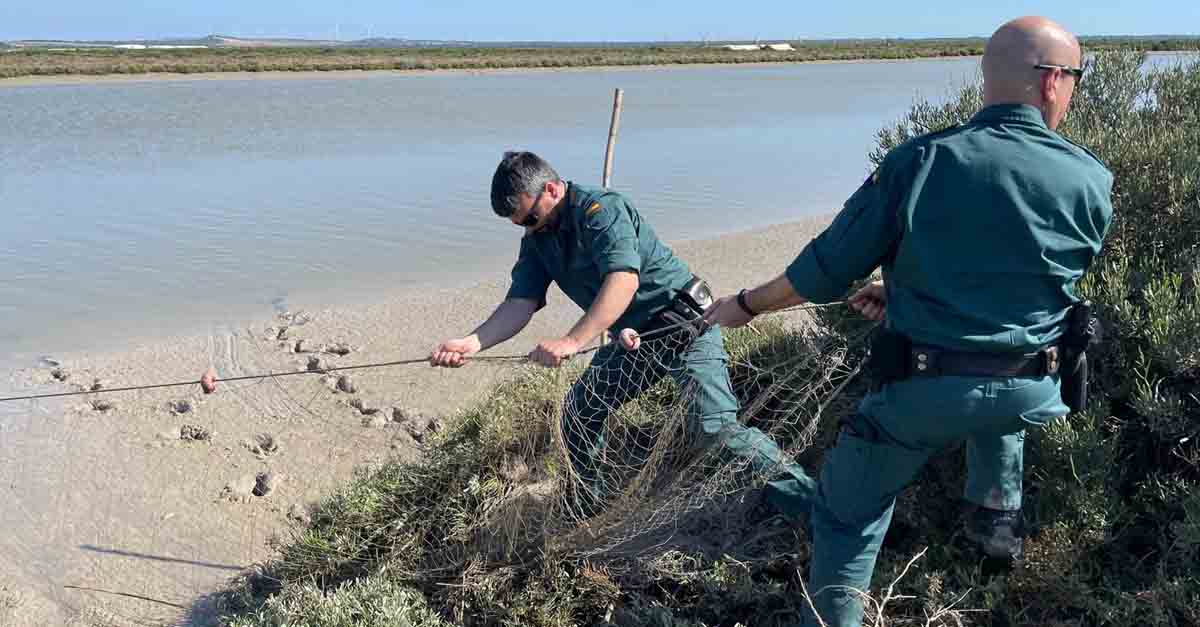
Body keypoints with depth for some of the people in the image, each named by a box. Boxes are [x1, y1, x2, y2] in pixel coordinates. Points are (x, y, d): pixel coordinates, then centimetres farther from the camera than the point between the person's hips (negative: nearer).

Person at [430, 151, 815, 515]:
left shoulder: (601, 209, -21)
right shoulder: (537, 240, 5)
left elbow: (624, 280, -35)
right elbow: (520, 303, -2)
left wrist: (572, 342, -44)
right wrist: (472, 343, -20)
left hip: (684, 324, -8)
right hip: (633, 337, 9)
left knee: (715, 428, -21)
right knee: (580, 411, 9)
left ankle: (807, 494, -10)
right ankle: (592, 506, 28)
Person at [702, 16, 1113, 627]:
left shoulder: (917, 161, -12)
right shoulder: (1092, 183, -3)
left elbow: (827, 269, -10)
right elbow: (1025, 278, 10)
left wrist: (746, 305, 8)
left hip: (924, 388, -3)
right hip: (1030, 392, 4)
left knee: (847, 513, 15)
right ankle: (998, 518, 48)